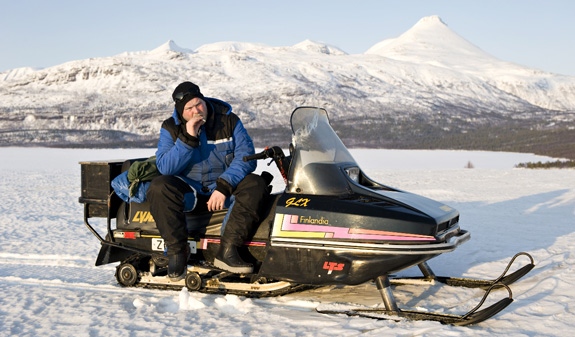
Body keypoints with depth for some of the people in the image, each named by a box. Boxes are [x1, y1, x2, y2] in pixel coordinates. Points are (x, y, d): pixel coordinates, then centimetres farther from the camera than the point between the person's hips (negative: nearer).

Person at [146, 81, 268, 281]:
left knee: (255, 185, -28)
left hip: (225, 189, 1)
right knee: (158, 188, -30)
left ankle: (227, 251, -30)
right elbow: (165, 167, -12)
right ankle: (177, 252, -21)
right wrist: (188, 138, -24)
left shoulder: (228, 121, -4)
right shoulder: (171, 128, -2)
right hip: (189, 191, 0)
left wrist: (224, 187, -25)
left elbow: (246, 157, -12)